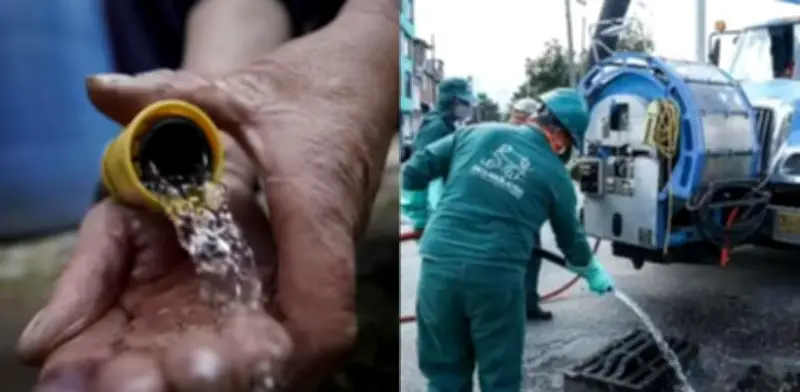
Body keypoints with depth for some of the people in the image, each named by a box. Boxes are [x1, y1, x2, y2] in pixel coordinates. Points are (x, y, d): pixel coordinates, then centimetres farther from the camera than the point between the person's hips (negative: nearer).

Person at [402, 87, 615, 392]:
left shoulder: (478, 133, 9)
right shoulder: (555, 174, 6)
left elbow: (414, 170, 10)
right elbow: (571, 238, 20)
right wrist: (593, 273, 39)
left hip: (439, 265, 3)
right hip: (496, 276, -2)